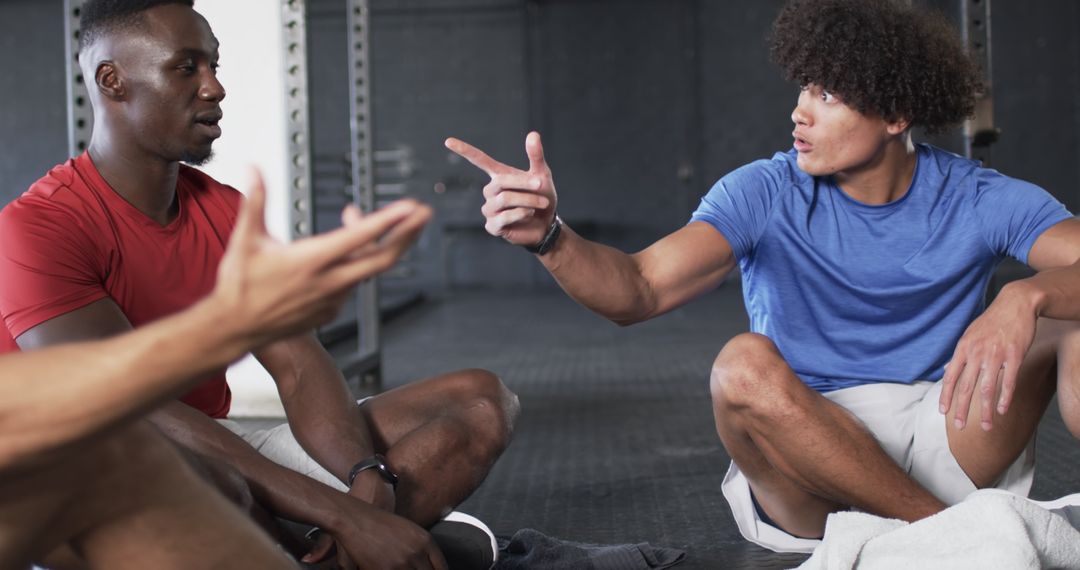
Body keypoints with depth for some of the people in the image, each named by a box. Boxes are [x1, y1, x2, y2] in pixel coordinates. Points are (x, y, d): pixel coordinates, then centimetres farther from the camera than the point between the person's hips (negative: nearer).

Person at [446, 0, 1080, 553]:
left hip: (949, 441, 0)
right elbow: (638, 291, -20)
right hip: (809, 469, 0)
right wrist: (549, 236, -39)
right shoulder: (767, 195, -7)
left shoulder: (980, 201, -4)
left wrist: (1025, 298, -39)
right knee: (744, 365, -32)